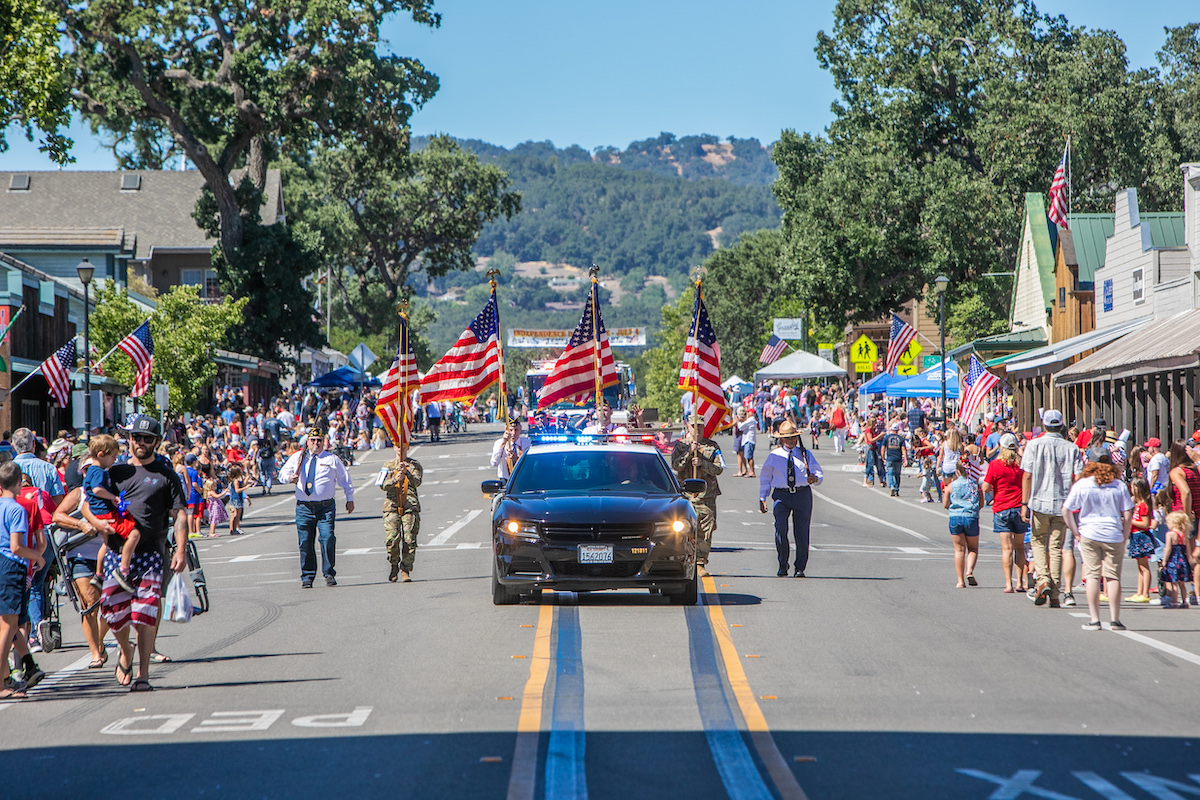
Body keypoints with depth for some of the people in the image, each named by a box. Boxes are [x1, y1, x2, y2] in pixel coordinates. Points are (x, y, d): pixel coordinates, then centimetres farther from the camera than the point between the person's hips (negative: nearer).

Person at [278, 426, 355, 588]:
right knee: (305, 542, 0)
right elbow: (283, 474, 3)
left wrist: (350, 499, 16)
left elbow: (345, 480, 17)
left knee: (327, 538, -14)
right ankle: (307, 577, 10)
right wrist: (289, 478, -20)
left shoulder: (332, 459, 9)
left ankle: (329, 574, -2)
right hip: (304, 506, 1)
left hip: (326, 506, -1)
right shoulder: (298, 458, 11)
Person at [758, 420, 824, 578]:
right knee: (781, 529, -19)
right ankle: (783, 565, -4)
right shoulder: (774, 456, 8)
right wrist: (762, 498, 6)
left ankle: (800, 568, 12)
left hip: (802, 495, 1)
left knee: (801, 532, 1)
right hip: (781, 495, -1)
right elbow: (765, 477, 14)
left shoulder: (805, 454, 9)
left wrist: (815, 479, -16)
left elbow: (819, 474, 9)